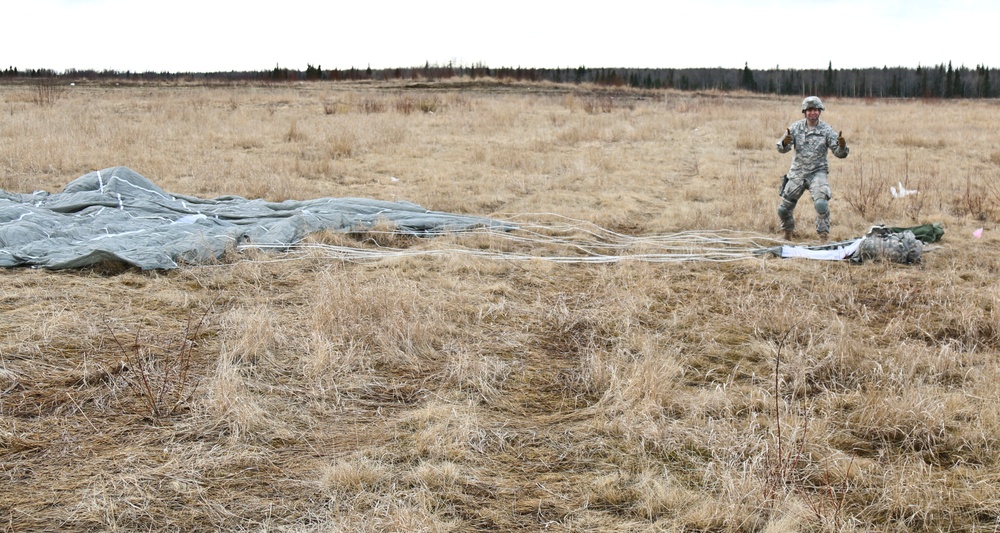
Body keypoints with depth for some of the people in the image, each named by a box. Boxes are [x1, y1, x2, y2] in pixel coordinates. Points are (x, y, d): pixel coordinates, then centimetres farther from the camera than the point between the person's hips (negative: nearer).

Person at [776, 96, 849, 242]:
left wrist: (842, 145, -32)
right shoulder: (796, 127, -2)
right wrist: (785, 142, -29)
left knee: (821, 204, -26)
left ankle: (823, 236, -12)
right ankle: (788, 231, 37)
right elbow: (782, 149, -6)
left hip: (817, 173, -3)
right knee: (783, 209, 8)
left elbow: (840, 153, -8)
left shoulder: (826, 130, -6)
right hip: (797, 173, 3)